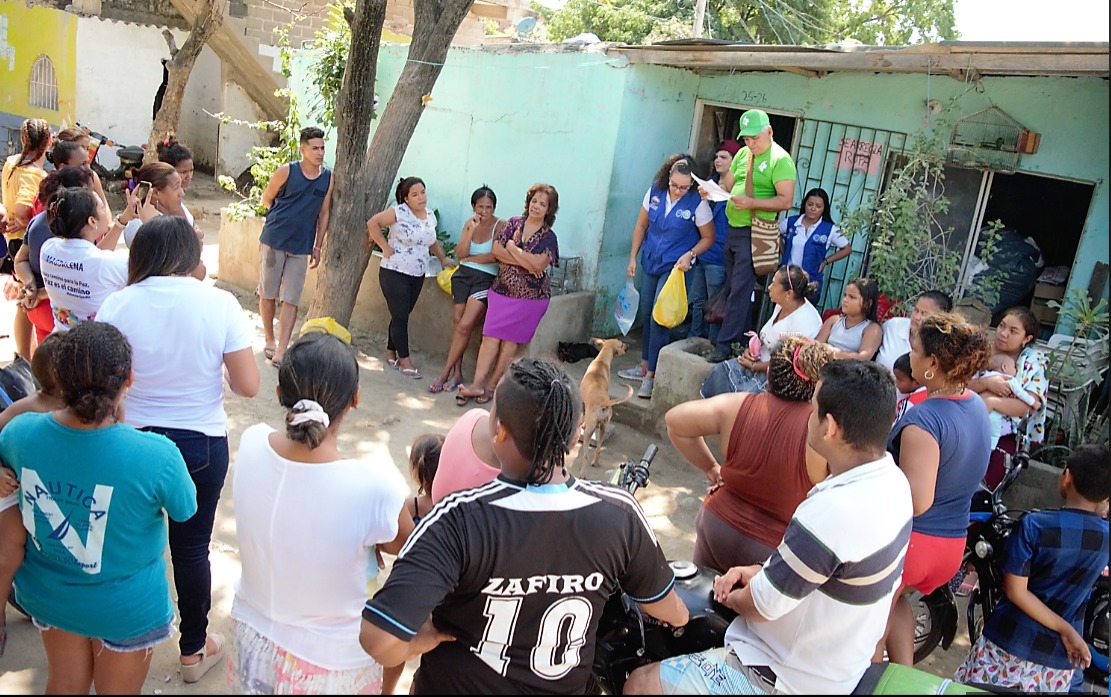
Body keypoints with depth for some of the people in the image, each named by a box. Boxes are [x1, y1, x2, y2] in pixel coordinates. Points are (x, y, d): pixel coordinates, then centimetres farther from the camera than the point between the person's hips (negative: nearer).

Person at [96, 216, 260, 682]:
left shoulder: (117, 305, -12)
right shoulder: (220, 304, -14)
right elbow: (247, 386, -14)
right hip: (202, 443, -1)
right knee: (192, 546, 14)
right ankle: (194, 650, 31)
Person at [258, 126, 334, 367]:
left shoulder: (328, 178, 2)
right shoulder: (286, 171, -6)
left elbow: (324, 213, 7)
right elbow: (266, 199, 7)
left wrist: (318, 246, 4)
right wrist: (283, 217, 10)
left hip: (301, 247, 2)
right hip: (274, 240, -2)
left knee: (291, 300, -2)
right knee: (268, 294, 7)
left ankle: (280, 352, -2)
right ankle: (270, 340, 25)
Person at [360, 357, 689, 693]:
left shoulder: (460, 519, -34)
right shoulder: (619, 514, -24)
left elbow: (380, 641, -40)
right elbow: (674, 614, -7)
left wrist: (420, 640, -19)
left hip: (458, 685, -2)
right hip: (563, 685, 2)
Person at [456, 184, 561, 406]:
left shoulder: (548, 237, -4)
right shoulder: (514, 223, 6)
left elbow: (538, 265, -19)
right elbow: (497, 250, -3)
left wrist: (512, 248, -10)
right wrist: (525, 261, -14)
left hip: (530, 296, -3)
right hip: (502, 288, 3)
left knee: (510, 339, 0)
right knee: (491, 335, -6)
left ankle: (492, 385, 7)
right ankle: (477, 384, -6)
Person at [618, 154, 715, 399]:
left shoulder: (698, 203, -15)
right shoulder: (654, 192, -3)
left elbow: (708, 237, -4)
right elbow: (641, 225, 8)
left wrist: (690, 255, -20)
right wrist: (633, 257, 7)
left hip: (675, 268, -5)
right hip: (650, 263, 5)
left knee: (659, 319, -10)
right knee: (646, 316, 14)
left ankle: (651, 376, -3)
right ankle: (645, 366, 28)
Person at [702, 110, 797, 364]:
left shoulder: (780, 159, -9)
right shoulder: (743, 154, 13)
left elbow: (786, 200, -15)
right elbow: (727, 184, 18)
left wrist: (752, 203, -25)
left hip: (754, 234, -8)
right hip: (733, 229, 8)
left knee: (740, 291, -7)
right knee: (735, 288, 12)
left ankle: (725, 344, -5)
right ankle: (742, 339, 22)